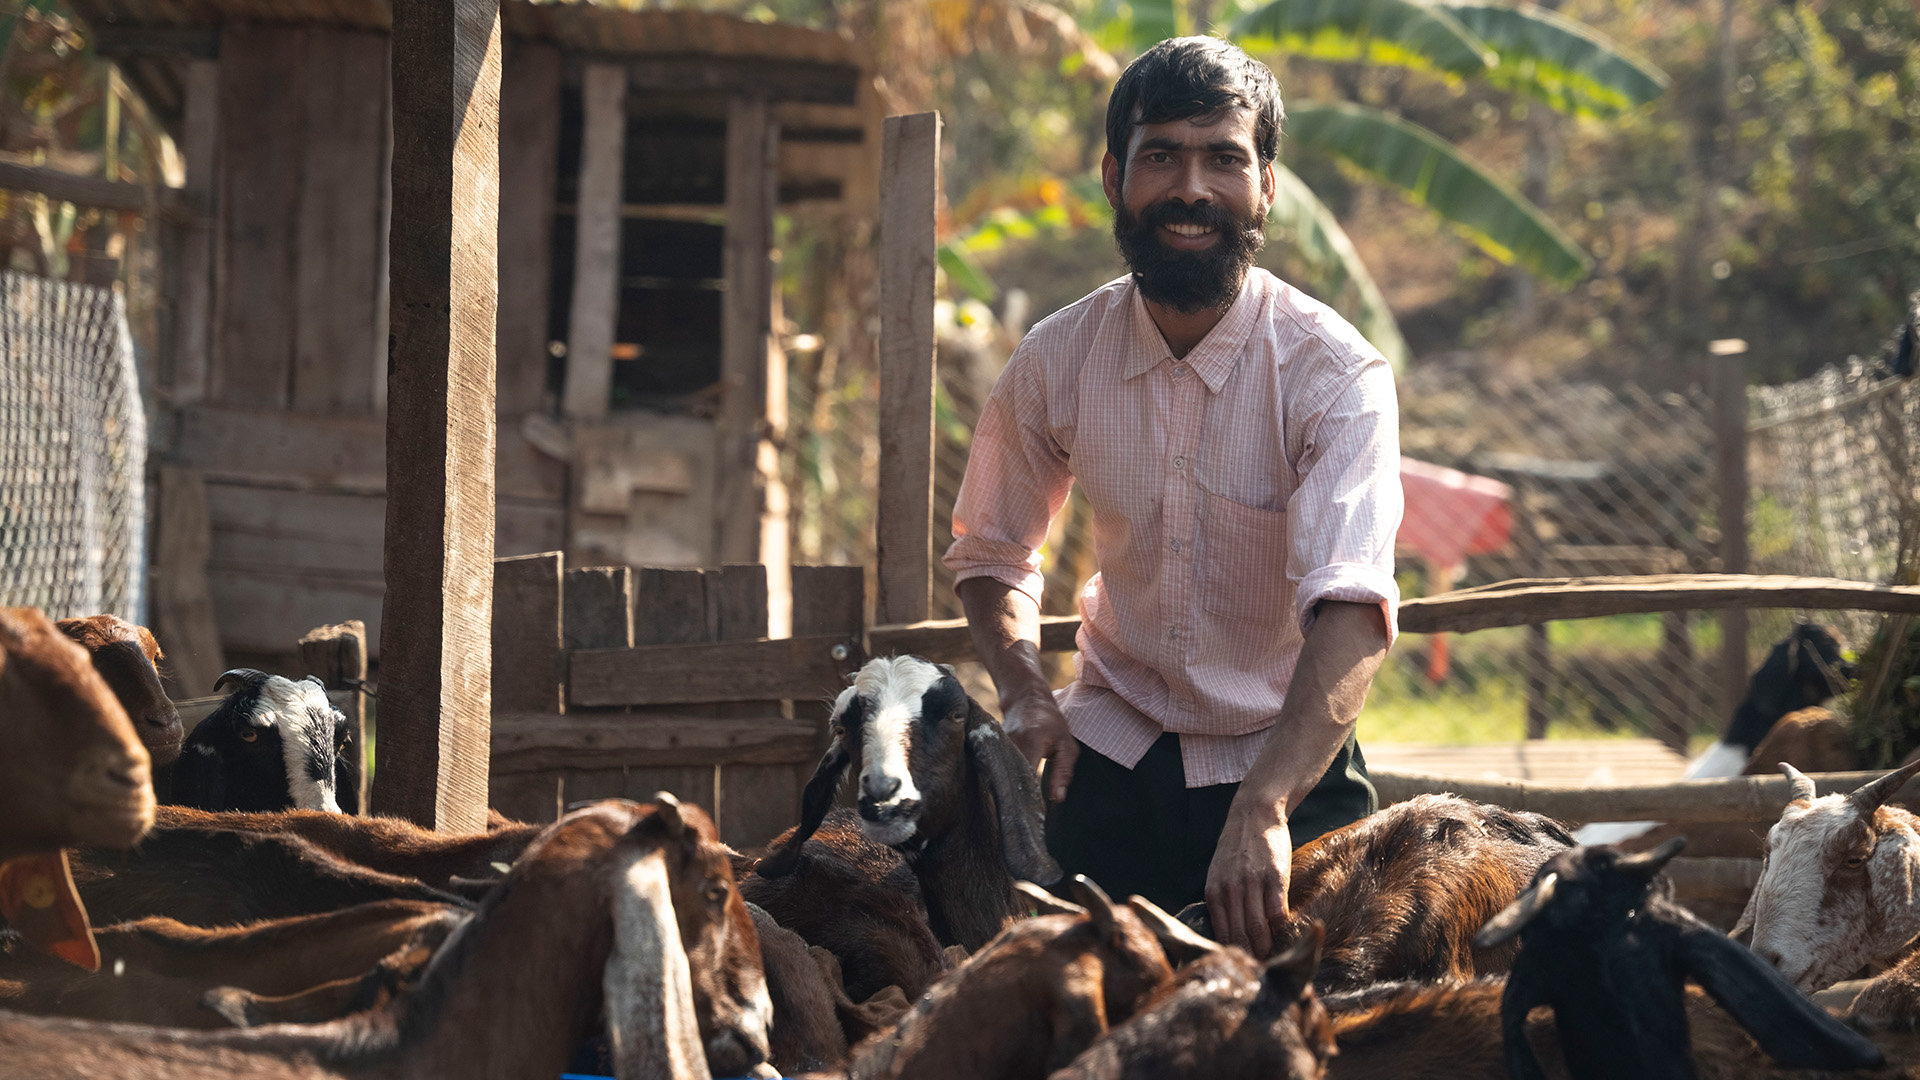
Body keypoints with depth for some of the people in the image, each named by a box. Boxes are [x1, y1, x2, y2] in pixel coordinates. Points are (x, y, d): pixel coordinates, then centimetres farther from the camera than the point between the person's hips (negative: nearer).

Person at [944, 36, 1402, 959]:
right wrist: (1022, 689, -7)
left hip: (1290, 756, -3)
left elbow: (1352, 607, -33)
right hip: (1113, 754, 3)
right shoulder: (1056, 362, -5)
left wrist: (1263, 808, -47)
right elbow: (990, 554, 14)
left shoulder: (1335, 377, -18)